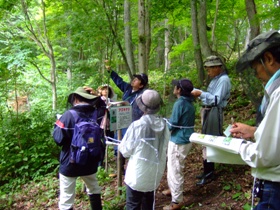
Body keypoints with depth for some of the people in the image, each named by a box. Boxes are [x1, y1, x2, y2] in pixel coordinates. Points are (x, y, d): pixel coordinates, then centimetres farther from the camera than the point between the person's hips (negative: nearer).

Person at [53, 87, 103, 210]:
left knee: (66, 198, 7)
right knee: (94, 189, 26)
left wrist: (57, 125, 1)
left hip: (70, 163, -4)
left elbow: (58, 139, -15)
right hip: (90, 162, 5)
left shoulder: (69, 115, -16)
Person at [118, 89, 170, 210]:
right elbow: (164, 148, 5)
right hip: (154, 173, 5)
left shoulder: (137, 125, -22)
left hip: (138, 173, -5)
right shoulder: (163, 125, -8)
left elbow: (126, 151, -12)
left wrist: (121, 146, 8)